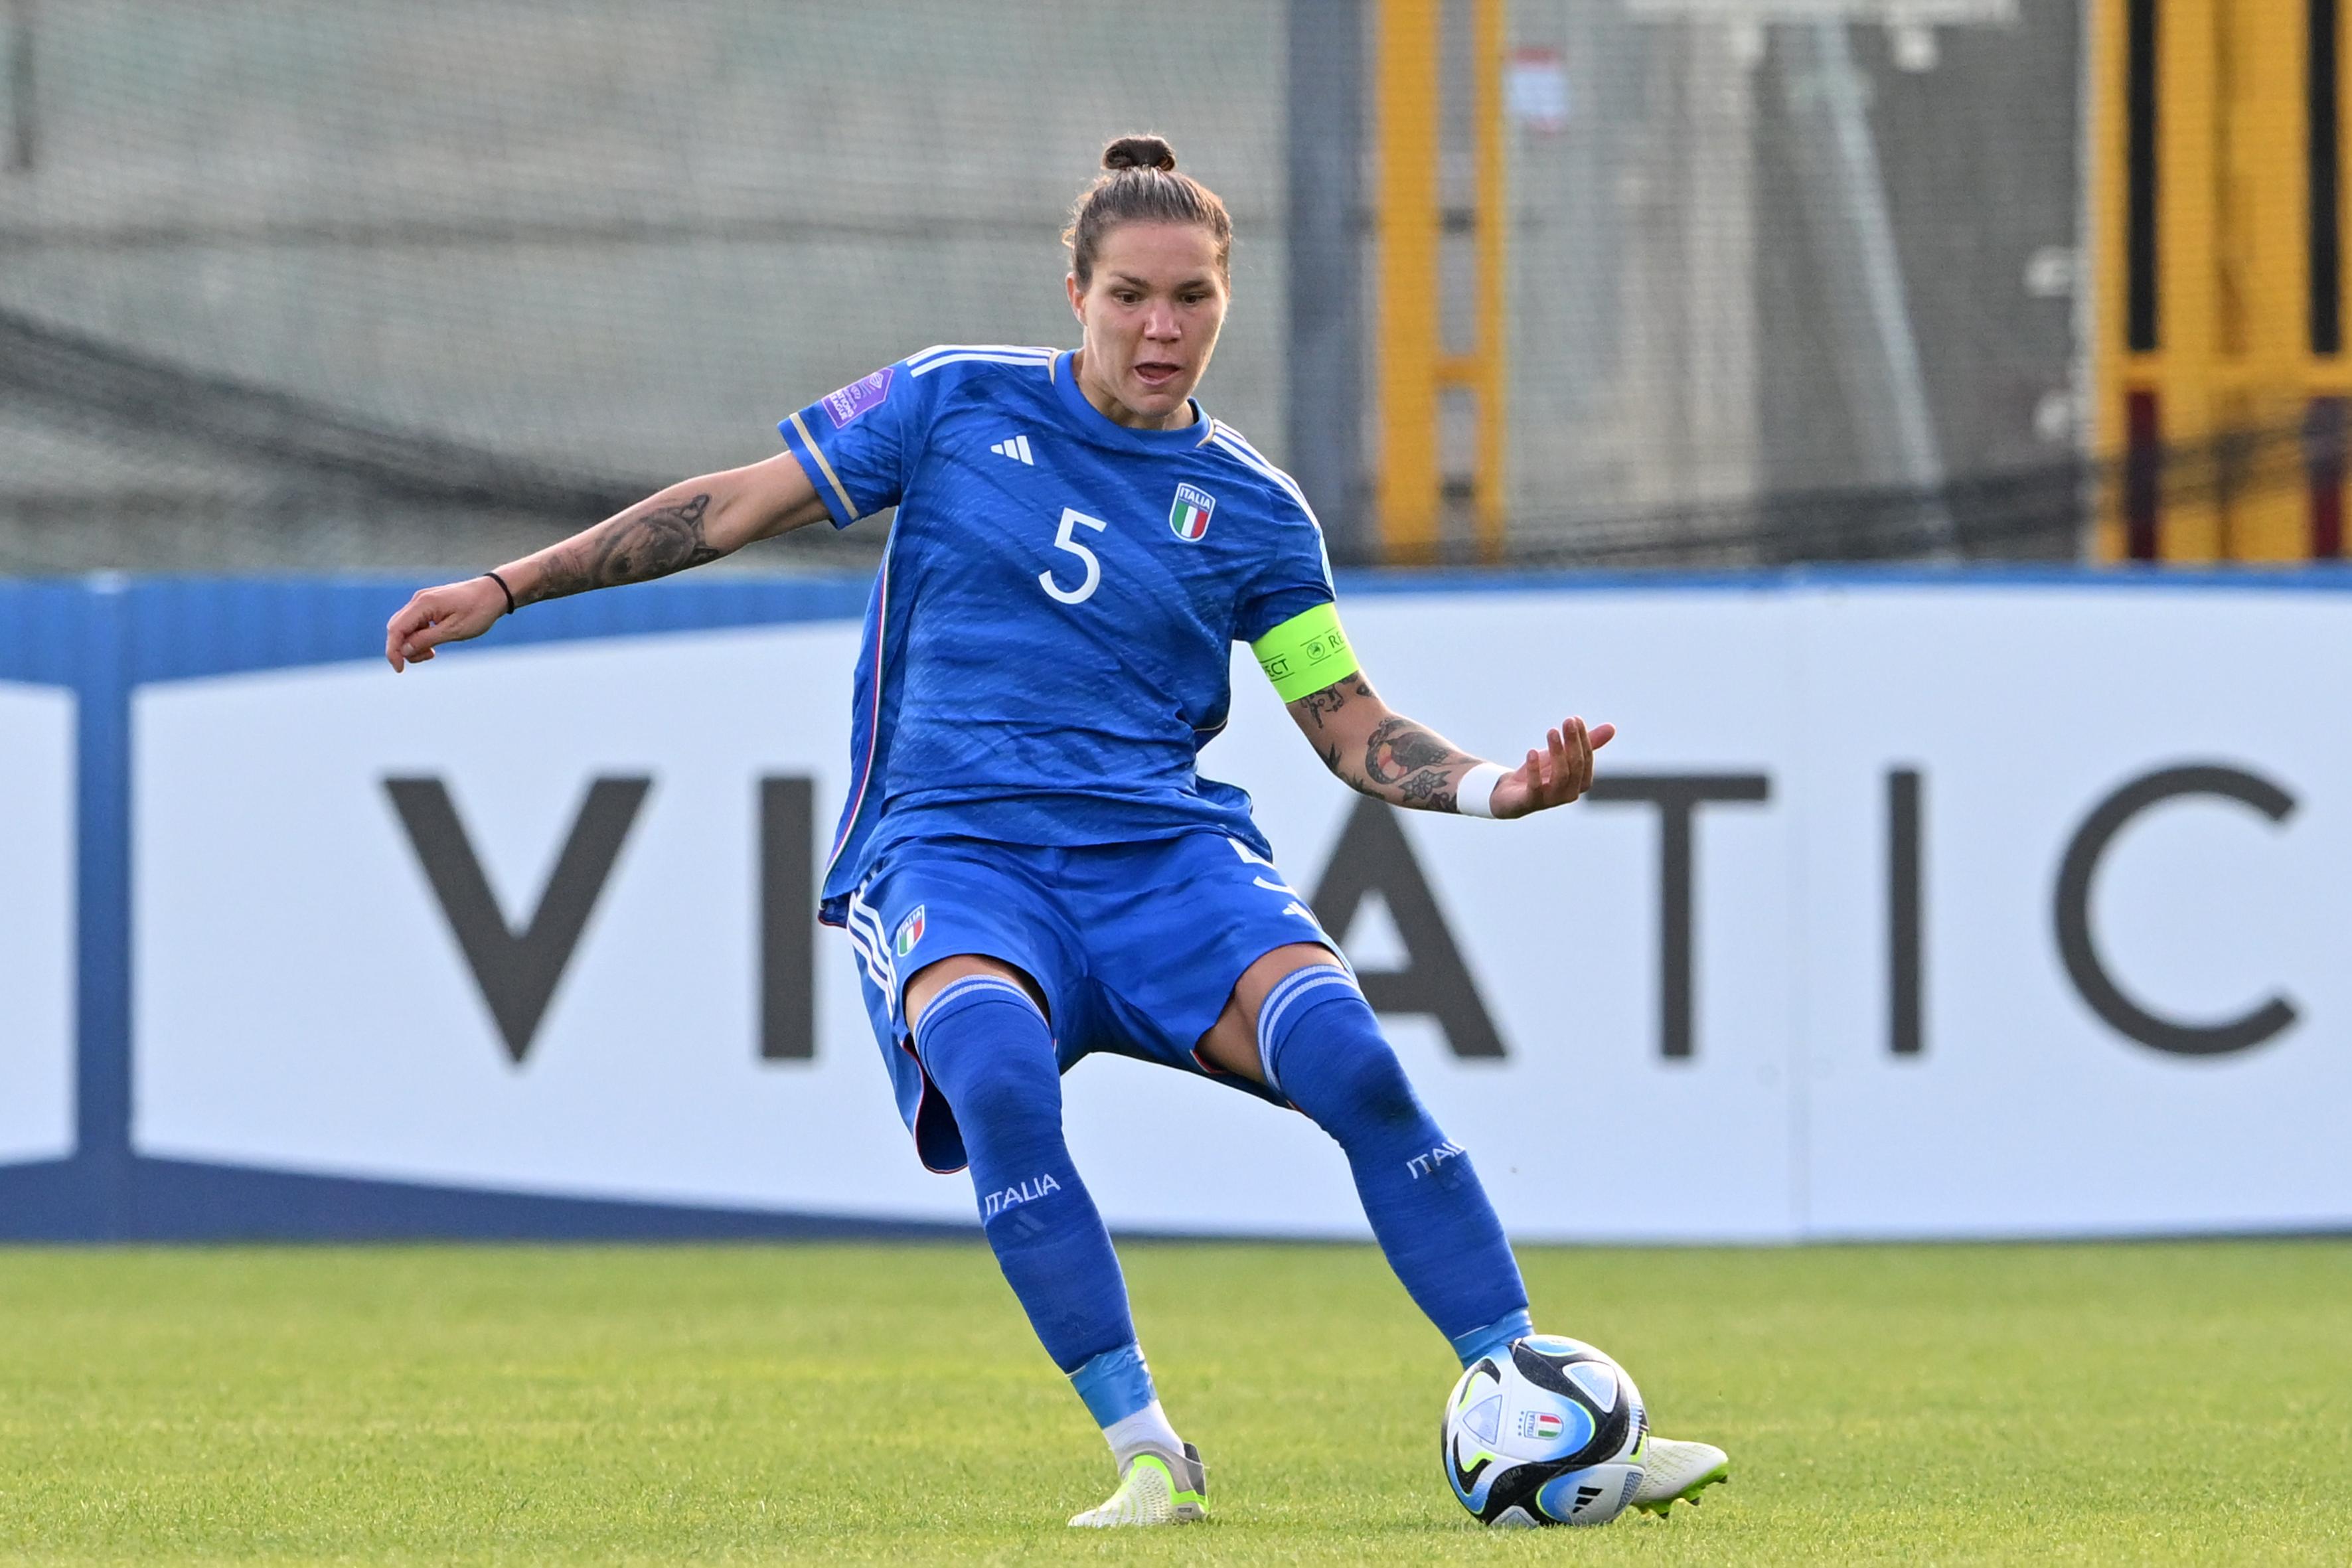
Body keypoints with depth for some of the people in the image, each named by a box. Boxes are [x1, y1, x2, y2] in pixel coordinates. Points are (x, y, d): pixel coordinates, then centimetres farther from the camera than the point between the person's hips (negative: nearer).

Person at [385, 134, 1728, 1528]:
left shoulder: (1249, 509, 10)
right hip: (953, 848, -1)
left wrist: (1500, 787, -6)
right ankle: (1148, 1455, -29)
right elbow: (736, 507, 11)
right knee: (993, 1061, -36)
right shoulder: (958, 404, 7)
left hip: (1166, 849, 1)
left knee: (1347, 1052, -27)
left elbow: (1355, 728, 12)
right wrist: (509, 587, 8)